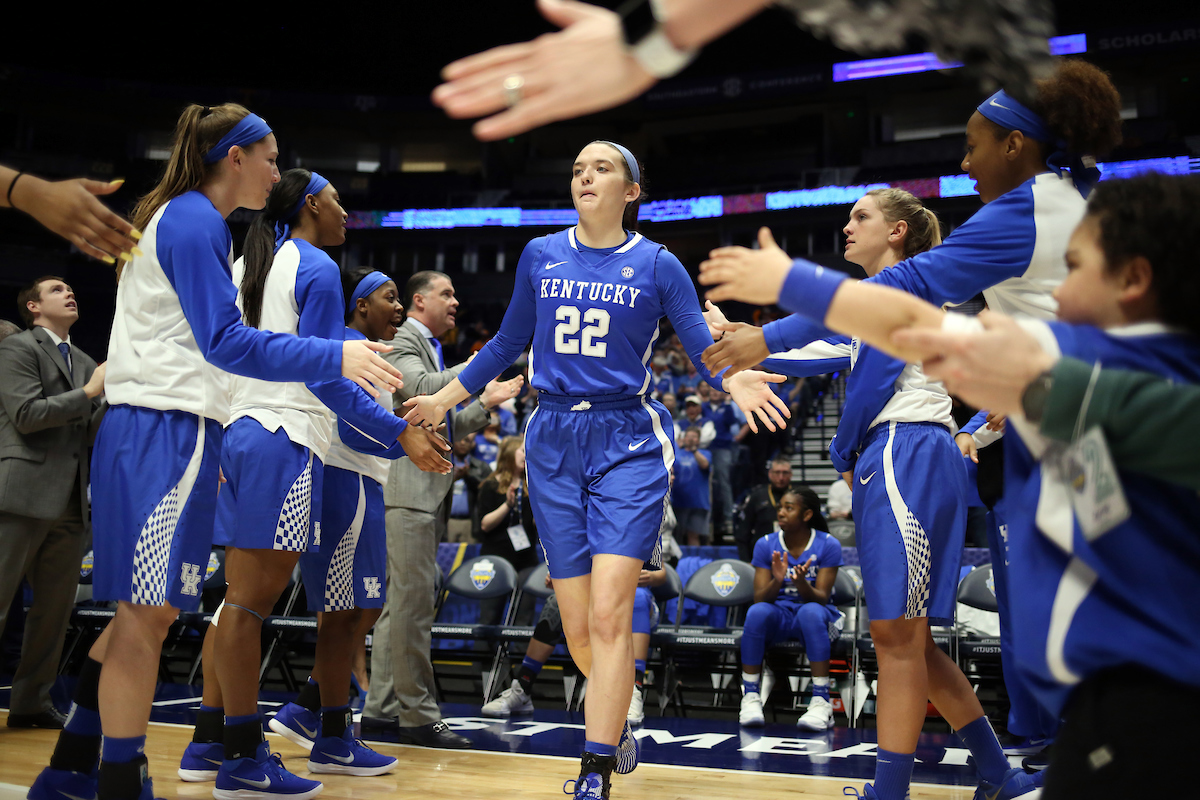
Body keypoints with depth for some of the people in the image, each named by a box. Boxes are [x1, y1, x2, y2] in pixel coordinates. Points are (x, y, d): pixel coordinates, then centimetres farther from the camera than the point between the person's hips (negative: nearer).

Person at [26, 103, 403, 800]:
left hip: (147, 427, 10)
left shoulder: (177, 218, 22)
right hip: (170, 429, -10)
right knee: (149, 612, -7)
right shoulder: (196, 221, -9)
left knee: (146, 608, 15)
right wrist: (336, 358, -22)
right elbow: (224, 342, -18)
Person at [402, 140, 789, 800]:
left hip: (627, 444, -3)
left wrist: (737, 383, -22)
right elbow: (508, 343, 19)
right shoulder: (540, 256, 9)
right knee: (577, 626, 6)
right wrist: (443, 399, 20)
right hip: (554, 445, 3)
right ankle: (618, 725, 33)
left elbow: (705, 347, -1)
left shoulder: (657, 265, 1)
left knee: (609, 613, -14)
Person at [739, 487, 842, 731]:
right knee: (757, 612, -33)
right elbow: (759, 598, -7)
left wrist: (802, 583, -33)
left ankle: (821, 702, -37)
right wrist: (777, 581, -28)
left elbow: (821, 598, -12)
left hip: (816, 614, -1)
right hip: (778, 614, 2)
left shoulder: (828, 545, -7)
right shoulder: (766, 544, -2)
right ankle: (750, 698, -27)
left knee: (811, 611, -37)